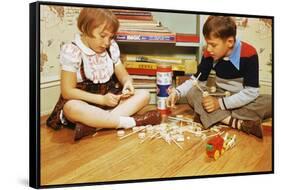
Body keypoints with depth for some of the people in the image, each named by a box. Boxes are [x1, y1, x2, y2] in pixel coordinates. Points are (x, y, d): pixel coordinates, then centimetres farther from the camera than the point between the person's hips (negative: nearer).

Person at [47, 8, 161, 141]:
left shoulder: (112, 48, 3)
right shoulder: (72, 51, -14)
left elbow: (123, 75, 11)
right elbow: (67, 91, -17)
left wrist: (128, 83, -15)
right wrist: (101, 99, -24)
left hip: (109, 100, 6)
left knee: (143, 95, -13)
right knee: (71, 108, -39)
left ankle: (92, 123, -33)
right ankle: (132, 122, -36)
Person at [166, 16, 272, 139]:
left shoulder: (248, 53, -21)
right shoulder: (209, 54, -9)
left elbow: (252, 91, -23)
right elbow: (197, 81, 2)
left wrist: (221, 103, -30)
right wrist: (177, 92, -16)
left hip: (244, 101, -3)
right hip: (220, 97, 3)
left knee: (270, 101, -33)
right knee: (192, 93, -23)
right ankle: (237, 122, -39)